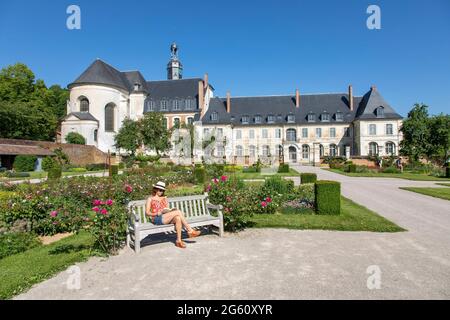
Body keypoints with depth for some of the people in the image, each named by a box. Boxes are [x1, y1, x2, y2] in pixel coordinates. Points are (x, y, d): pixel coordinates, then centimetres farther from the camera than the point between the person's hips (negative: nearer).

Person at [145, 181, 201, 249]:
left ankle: (178, 240, -29)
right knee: (178, 212, -26)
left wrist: (171, 210, -7)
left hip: (166, 218, 5)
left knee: (178, 218, -32)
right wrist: (156, 213, -17)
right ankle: (190, 231, -21)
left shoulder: (164, 198, 22)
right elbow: (147, 213, 1)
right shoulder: (150, 199, 8)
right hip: (157, 219, -5)